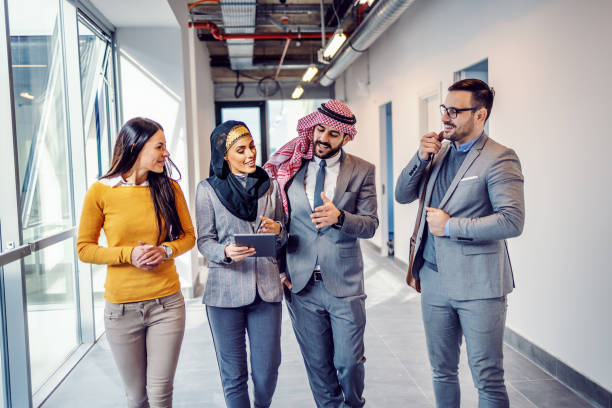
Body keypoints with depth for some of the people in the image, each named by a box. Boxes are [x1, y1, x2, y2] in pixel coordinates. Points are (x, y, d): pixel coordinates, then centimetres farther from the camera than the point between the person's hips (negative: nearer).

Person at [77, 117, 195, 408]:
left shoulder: (169, 188, 1)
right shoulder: (101, 192, -4)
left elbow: (188, 236, 9)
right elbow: (84, 248, 0)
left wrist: (165, 251, -12)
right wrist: (129, 254, -15)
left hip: (167, 304, 1)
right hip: (121, 307, -1)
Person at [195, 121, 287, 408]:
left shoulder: (270, 185, 9)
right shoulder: (208, 189, 1)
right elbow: (204, 241, 1)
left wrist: (277, 230, -9)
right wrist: (226, 252, -20)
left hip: (266, 288, 2)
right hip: (226, 290, -2)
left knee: (268, 370, 7)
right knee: (233, 374, 5)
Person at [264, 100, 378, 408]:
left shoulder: (362, 171, 0)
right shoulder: (290, 166, 3)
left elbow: (370, 225, -5)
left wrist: (339, 217, -24)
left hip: (344, 284, -1)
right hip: (301, 283, 2)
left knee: (349, 362, 4)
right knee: (317, 364, 12)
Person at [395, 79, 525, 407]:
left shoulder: (499, 158, -11)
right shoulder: (438, 152, 10)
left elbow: (512, 221, -20)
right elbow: (403, 195, 12)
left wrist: (450, 226, -16)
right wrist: (421, 158, -4)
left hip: (478, 284, -6)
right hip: (434, 279, 7)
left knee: (488, 380, 4)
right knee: (442, 371, 19)